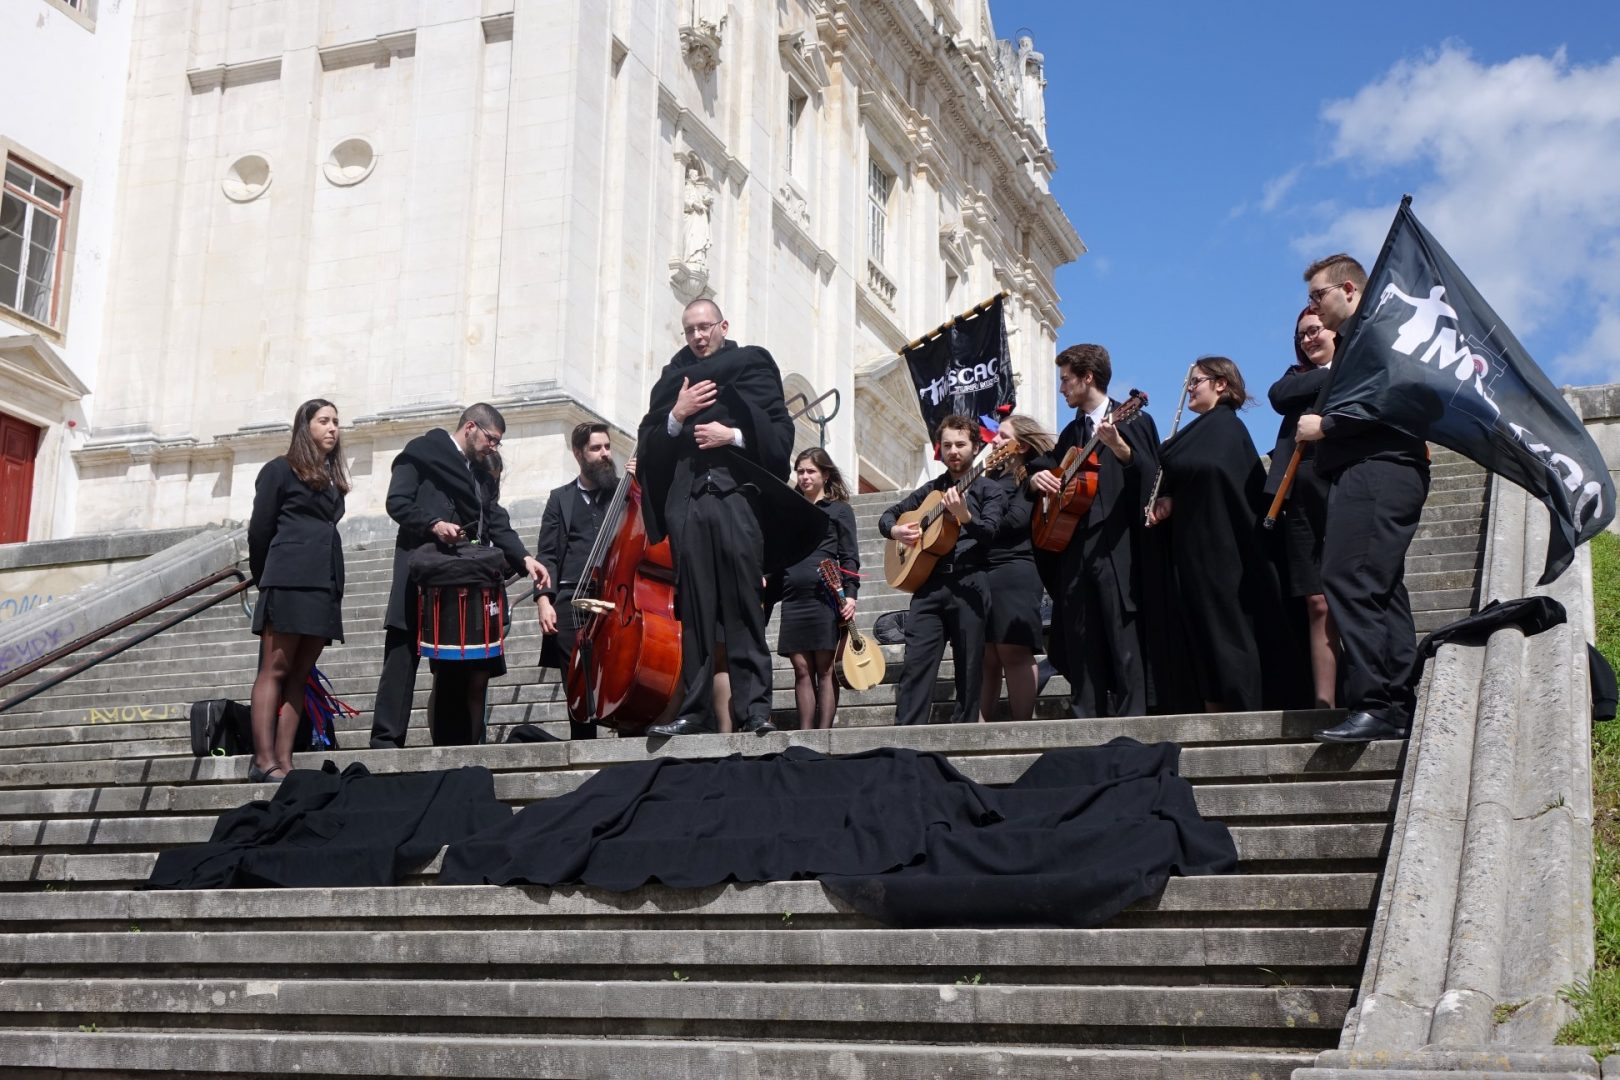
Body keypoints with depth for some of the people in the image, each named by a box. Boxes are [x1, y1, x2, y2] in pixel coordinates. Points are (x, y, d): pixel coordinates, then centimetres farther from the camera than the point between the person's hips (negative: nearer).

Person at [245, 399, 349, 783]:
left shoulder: (333, 478, 22)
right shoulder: (280, 470, 4)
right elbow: (259, 531, 3)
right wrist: (265, 580, 10)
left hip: (325, 586, 6)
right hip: (289, 584, -6)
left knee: (300, 673, 2)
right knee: (275, 669, -9)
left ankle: (283, 760, 0)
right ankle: (264, 760, -12)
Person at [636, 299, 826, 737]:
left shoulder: (751, 364, 11)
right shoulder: (674, 377, 20)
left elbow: (781, 433, 3)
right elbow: (647, 448, 14)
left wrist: (734, 435, -9)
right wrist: (676, 416, -2)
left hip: (736, 493, -3)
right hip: (686, 500, 3)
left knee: (743, 607, -6)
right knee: (694, 611, 1)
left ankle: (754, 708, -6)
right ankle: (695, 710, 3)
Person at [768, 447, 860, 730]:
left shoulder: (839, 510, 8)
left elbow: (849, 557, 1)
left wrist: (850, 594, -11)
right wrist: (770, 589, 12)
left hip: (826, 597, -4)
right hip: (792, 598, 4)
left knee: (824, 669, -4)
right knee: (802, 669, 2)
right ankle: (804, 734, 2)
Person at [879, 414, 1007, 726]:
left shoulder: (988, 489, 7)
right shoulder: (932, 489, 21)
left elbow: (989, 534, -9)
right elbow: (888, 515, 27)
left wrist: (965, 515, -29)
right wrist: (896, 531, 4)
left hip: (969, 584, -3)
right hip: (929, 584, 3)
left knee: (969, 669, -1)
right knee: (915, 662, -8)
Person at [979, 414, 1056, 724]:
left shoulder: (1031, 476, 1)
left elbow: (1016, 519, -12)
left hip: (1013, 570, -7)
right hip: (981, 573, 7)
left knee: (1013, 651, -11)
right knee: (985, 657, 4)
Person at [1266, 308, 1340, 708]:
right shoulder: (1298, 375, 24)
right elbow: (1279, 396, 2)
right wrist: (1331, 374, 2)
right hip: (1302, 495, 3)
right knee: (1318, 604, -2)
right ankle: (1324, 703, -4)